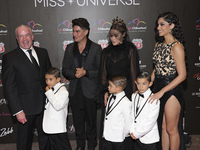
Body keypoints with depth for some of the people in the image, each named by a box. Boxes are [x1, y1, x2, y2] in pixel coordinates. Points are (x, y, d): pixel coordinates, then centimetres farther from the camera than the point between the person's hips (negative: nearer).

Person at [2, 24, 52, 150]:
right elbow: (9, 87, -11)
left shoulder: (43, 52, 6)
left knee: (45, 137, 21)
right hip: (26, 108, -4)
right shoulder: (9, 58, -9)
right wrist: (18, 111, -16)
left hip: (45, 105, 5)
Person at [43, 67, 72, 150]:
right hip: (50, 127, 9)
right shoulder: (51, 90, 11)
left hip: (59, 128, -9)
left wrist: (49, 93, -22)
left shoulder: (63, 91, -15)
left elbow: (58, 106, -26)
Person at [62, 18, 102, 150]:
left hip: (90, 92, -3)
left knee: (91, 121, 10)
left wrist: (86, 73, -19)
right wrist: (74, 74, -13)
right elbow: (65, 69, 7)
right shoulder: (70, 48, 6)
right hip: (75, 92, 4)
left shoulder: (96, 48, -5)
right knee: (78, 121, 15)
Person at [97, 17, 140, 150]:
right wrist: (105, 92, -2)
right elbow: (103, 74, 10)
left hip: (126, 92, -3)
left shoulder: (130, 51, -1)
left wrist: (134, 94, -7)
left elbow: (134, 74, -3)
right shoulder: (106, 52, 10)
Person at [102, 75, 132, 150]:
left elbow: (128, 123, -14)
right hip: (106, 136, 7)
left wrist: (123, 135, -1)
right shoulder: (111, 97, 3)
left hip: (117, 139, -7)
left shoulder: (125, 103, -21)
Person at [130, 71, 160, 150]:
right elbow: (132, 114, 6)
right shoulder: (134, 96, 4)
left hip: (149, 138, -5)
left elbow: (150, 121, -18)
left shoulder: (154, 99, -17)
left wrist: (137, 134, -13)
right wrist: (132, 131, -4)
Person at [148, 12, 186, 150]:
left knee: (171, 129, 4)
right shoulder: (159, 45, 9)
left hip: (172, 90, -7)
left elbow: (182, 75, -17)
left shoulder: (176, 46, -14)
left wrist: (162, 92, -20)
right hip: (159, 89, 7)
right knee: (163, 127, 16)